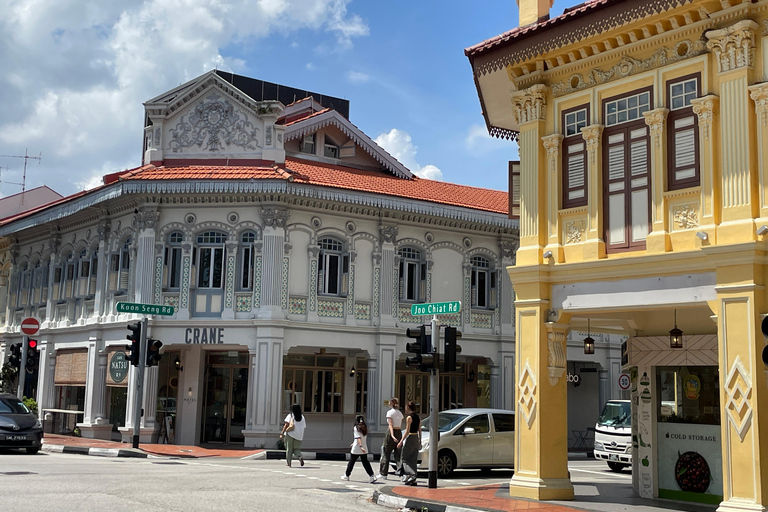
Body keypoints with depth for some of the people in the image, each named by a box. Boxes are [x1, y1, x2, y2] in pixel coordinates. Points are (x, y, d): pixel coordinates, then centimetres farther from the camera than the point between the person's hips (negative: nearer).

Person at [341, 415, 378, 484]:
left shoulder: (356, 428, -8)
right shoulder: (365, 428, 9)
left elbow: (358, 437, -20)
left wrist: (361, 446, -29)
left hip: (356, 449, -5)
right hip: (364, 449, 5)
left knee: (351, 462, 11)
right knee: (365, 462, 2)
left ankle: (346, 475, 24)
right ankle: (372, 476, -13)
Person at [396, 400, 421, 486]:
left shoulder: (409, 417, -12)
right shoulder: (418, 417, 10)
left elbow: (407, 431, -16)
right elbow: (419, 431, 13)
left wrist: (401, 441, -13)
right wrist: (420, 441, 19)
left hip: (410, 438, -8)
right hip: (416, 438, 8)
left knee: (405, 458, 0)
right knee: (413, 459, 11)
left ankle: (411, 475, -15)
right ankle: (413, 480, 11)